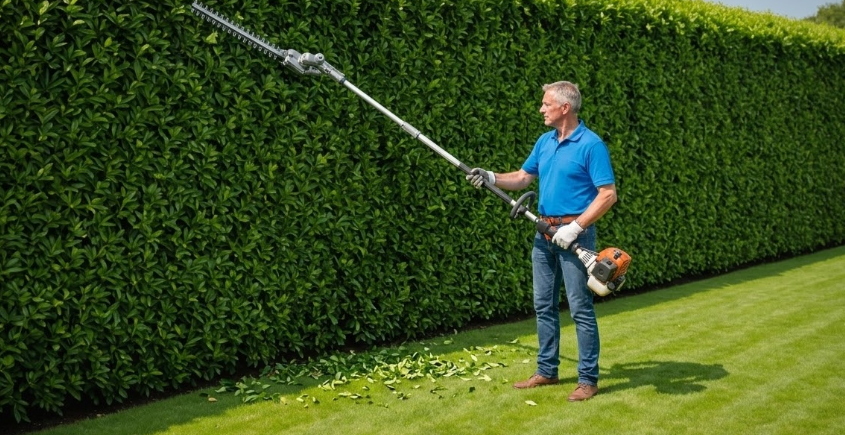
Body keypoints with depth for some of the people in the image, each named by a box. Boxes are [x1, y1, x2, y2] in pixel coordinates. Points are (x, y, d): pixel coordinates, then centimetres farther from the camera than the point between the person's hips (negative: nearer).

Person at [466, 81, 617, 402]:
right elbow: (524, 177, 19)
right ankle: (546, 371, 23)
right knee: (544, 305, 12)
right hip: (545, 232, 8)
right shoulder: (545, 142, 12)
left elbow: (608, 194, -15)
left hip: (574, 233, -8)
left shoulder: (591, 144, -12)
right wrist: (492, 179, 2)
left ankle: (588, 379, 6)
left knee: (580, 307, -3)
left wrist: (576, 227, -20)